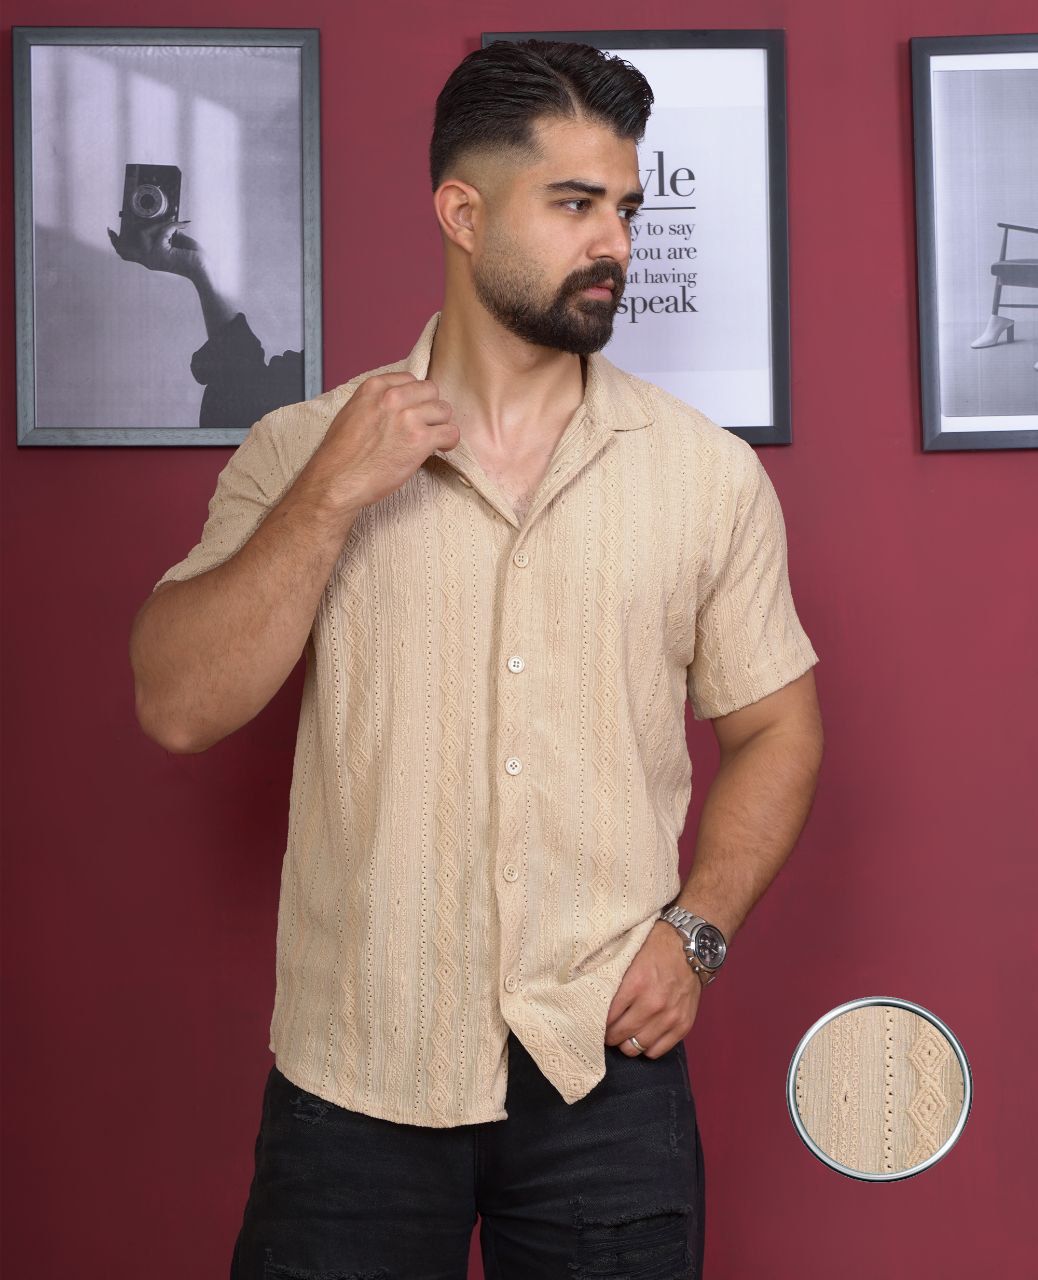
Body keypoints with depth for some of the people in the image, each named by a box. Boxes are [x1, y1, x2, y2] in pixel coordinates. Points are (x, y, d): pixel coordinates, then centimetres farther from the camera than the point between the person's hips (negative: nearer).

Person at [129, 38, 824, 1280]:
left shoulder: (712, 472, 2)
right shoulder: (298, 453, 0)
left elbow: (775, 729, 8)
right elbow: (178, 709, -7)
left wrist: (697, 929, -5)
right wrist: (332, 495, -15)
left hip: (607, 1067, 1)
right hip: (352, 1071, 0)